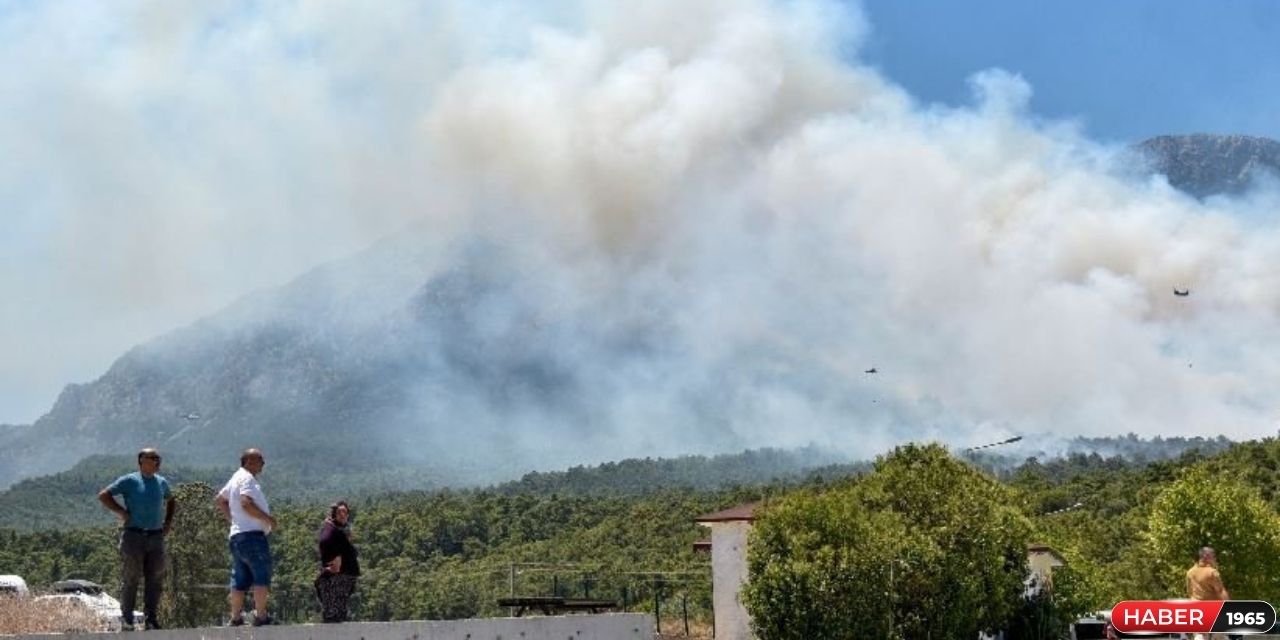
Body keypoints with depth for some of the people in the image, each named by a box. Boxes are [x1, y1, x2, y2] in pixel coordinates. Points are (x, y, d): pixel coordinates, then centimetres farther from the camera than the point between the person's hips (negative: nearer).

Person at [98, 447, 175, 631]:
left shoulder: (162, 483, 15)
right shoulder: (129, 481, -1)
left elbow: (171, 501, 32)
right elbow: (103, 495, -3)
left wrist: (168, 521, 18)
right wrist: (121, 512, -8)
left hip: (156, 537, 5)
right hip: (134, 535, -5)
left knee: (154, 578, 3)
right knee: (131, 577, -2)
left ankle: (151, 618, 8)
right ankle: (126, 618, 5)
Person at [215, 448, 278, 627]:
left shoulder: (236, 478, 22)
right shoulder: (247, 478, -10)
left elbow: (219, 500, 31)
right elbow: (246, 503, -23)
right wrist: (268, 518, -16)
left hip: (236, 535, 10)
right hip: (251, 534, -10)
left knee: (240, 579, 11)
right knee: (262, 574, -8)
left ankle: (236, 617, 11)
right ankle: (260, 616, -10)